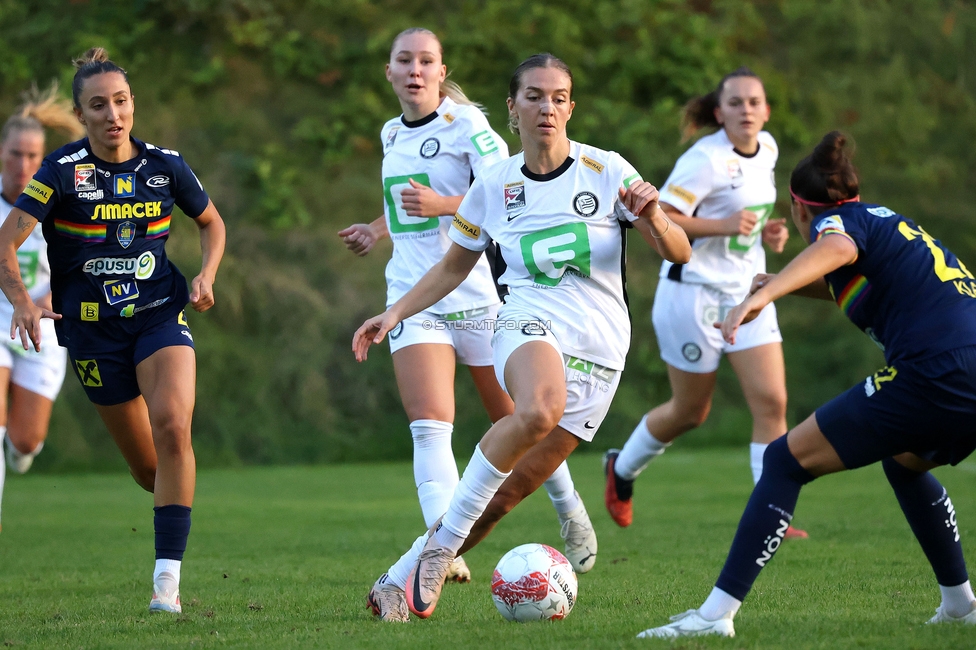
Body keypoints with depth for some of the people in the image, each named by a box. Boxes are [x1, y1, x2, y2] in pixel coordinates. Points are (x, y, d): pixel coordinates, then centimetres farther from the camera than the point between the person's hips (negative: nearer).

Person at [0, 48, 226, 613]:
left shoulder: (165, 165, -1)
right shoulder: (63, 172, -10)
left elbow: (212, 222, 17)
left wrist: (207, 275, -2)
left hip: (161, 313, 0)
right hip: (93, 329, 0)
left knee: (172, 423, -25)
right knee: (146, 465, 5)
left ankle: (167, 581, -25)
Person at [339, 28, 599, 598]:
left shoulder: (466, 124, -8)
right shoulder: (392, 136, 13)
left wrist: (443, 204, -27)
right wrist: (379, 229, 25)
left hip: (477, 292, -4)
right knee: (430, 425, -14)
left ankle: (571, 512, 34)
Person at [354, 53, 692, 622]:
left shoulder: (606, 171, -2)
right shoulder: (494, 186, 4)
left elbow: (679, 253, -3)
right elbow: (454, 267, 18)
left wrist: (651, 216, -24)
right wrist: (395, 313, 9)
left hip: (600, 352, 1)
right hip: (529, 328, -1)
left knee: (508, 494, -2)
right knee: (539, 409, -38)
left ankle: (403, 579, 15)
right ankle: (443, 541, -26)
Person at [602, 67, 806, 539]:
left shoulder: (766, 149, 7)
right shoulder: (705, 160, -17)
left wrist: (767, 233, 6)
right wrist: (724, 225, -27)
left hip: (748, 292, 6)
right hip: (695, 292, -6)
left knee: (772, 402, -8)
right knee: (690, 411, 7)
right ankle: (621, 469, 34)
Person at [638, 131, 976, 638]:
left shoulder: (833, 219, 3)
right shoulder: (885, 219, 28)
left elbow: (838, 248, -24)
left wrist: (762, 295, -38)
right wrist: (787, 285, 42)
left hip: (932, 375, -8)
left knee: (787, 460, -2)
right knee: (904, 461, 37)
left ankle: (716, 612, -8)